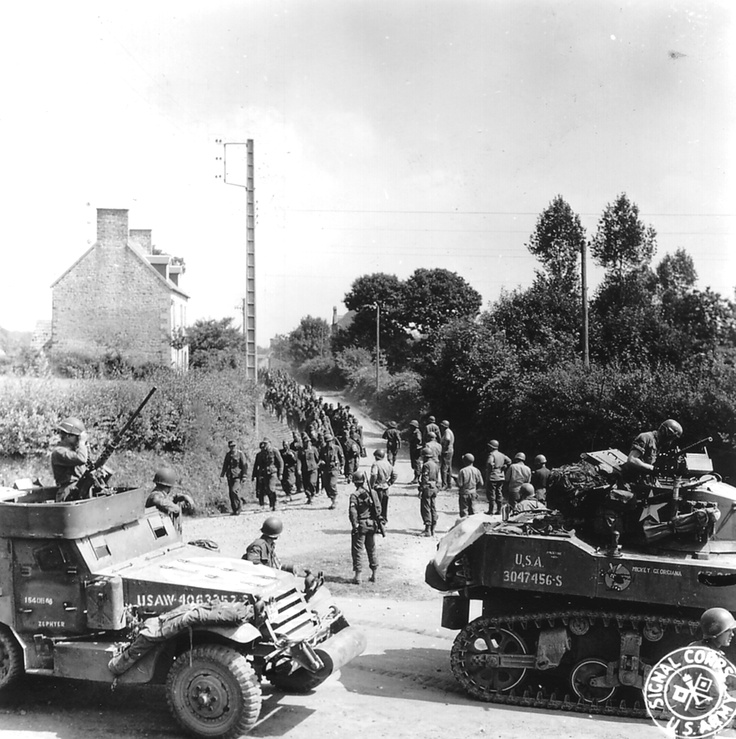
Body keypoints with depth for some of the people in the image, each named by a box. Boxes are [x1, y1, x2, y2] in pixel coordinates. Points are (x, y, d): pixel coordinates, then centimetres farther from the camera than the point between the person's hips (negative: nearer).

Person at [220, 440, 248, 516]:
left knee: (234, 490, -21)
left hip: (238, 476, -6)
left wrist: (244, 475, -10)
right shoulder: (228, 454, 12)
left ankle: (239, 503, 0)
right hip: (230, 476, 6)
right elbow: (225, 465, 22)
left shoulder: (240, 454, -4)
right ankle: (235, 510, 12)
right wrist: (222, 473, 18)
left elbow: (245, 465, -5)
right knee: (230, 493, 4)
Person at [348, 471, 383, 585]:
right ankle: (374, 574, 21)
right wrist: (378, 523, 13)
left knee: (357, 550, 1)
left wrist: (355, 526, -15)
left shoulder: (354, 495, -12)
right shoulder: (372, 493, 3)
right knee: (372, 549, 16)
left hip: (361, 525, -5)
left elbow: (352, 512, -18)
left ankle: (357, 576, -1)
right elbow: (378, 509, 5)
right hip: (372, 524, 5)